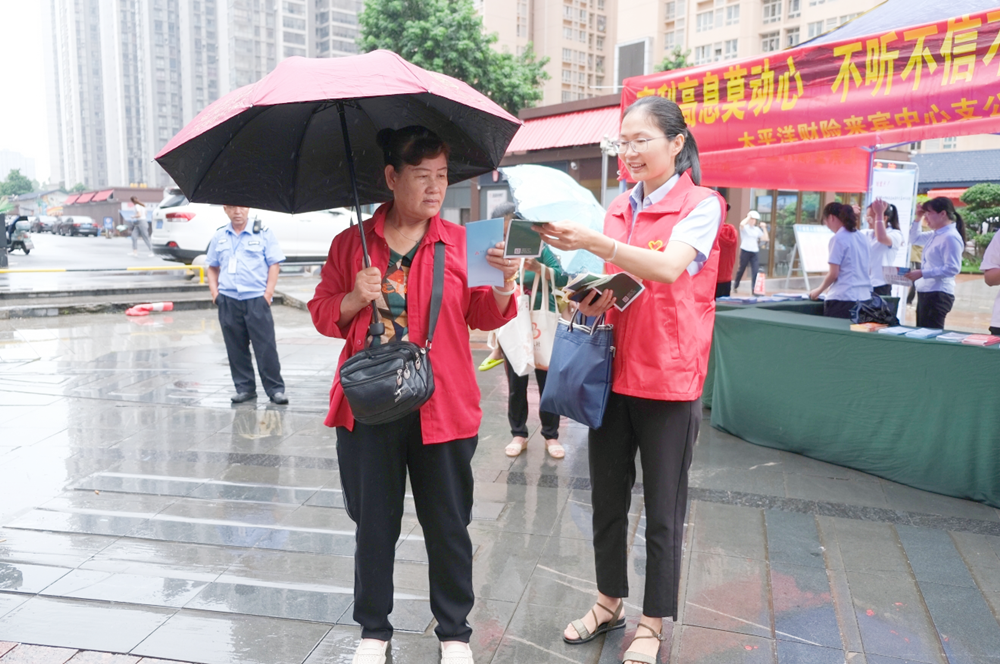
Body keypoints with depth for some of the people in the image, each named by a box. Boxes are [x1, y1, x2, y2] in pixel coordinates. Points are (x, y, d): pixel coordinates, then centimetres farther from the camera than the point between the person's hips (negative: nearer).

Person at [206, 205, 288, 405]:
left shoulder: (263, 234, 2)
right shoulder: (219, 237, 13)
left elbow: (274, 265, -1)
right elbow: (212, 267, 19)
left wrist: (268, 294, -9)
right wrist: (214, 292, 5)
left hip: (256, 298, -3)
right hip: (228, 300, 4)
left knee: (266, 347, -4)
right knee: (236, 348, 8)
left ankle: (276, 389, 4)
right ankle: (244, 388, 18)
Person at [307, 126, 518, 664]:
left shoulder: (460, 242, 3)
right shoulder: (351, 244, 4)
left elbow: (483, 317, 1)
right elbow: (322, 313, 7)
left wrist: (504, 285, -18)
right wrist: (354, 300, -12)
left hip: (442, 408, 0)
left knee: (448, 528, 10)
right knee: (374, 526, 13)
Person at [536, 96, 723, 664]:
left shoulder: (702, 205, -6)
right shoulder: (618, 210, 11)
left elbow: (670, 267, -24)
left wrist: (593, 241, -33)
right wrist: (592, 300, -2)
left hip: (669, 380, -5)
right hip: (615, 372, 6)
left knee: (663, 510, 7)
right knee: (607, 499, 15)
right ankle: (610, 601, 35)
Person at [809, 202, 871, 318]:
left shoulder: (838, 238, -9)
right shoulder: (863, 238, 13)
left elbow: (833, 274, -11)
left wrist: (818, 290, 4)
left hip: (843, 299, -7)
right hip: (864, 298, 7)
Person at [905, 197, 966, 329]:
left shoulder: (951, 237, -14)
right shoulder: (935, 235, 13)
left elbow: (953, 268, -21)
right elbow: (914, 239, 31)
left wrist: (922, 273, -23)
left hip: (938, 295, -9)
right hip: (925, 293, 9)